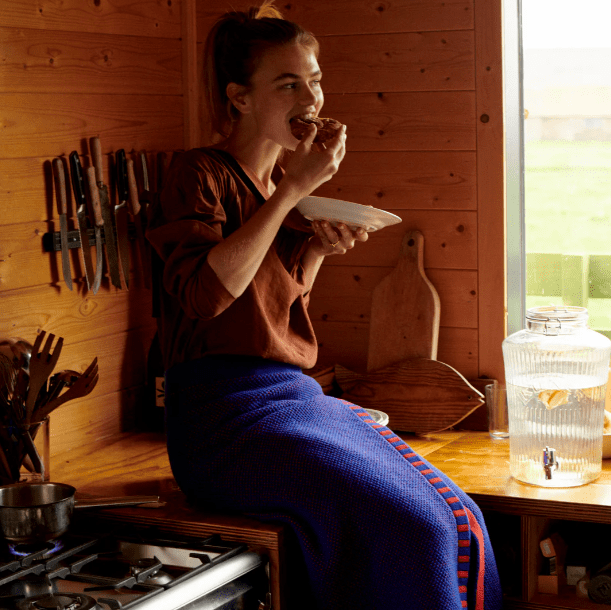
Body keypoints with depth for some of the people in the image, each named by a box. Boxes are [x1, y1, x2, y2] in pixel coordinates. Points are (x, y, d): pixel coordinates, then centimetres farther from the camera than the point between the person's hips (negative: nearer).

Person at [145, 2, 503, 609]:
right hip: (225, 413, -7)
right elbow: (205, 293, -21)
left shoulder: (285, 186, 17)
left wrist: (318, 248, 5)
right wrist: (291, 192, -18)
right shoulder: (197, 175, -5)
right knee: (406, 526, -25)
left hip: (298, 398, 8)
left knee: (459, 523, -10)